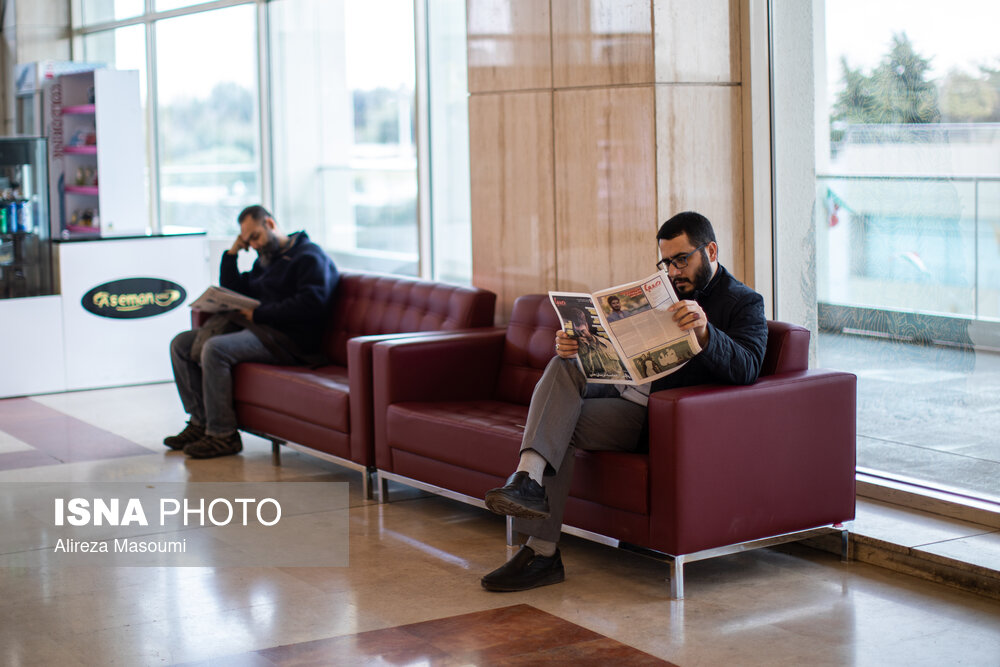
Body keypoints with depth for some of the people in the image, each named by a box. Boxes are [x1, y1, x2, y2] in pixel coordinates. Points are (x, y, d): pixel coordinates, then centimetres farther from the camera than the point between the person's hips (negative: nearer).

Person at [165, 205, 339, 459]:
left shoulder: (309, 255, -4)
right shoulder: (265, 260, 25)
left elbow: (310, 304, -19)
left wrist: (259, 313, -17)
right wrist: (232, 253, 15)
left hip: (287, 339, -10)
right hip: (258, 329, 10)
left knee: (215, 349, -30)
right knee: (181, 344, 5)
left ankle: (223, 435, -23)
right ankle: (200, 422, 0)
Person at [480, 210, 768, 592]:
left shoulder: (744, 303, 0)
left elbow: (746, 369, -18)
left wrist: (704, 332, -37)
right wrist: (576, 346, -7)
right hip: (620, 387, 7)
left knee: (561, 425, -24)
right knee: (562, 367, -22)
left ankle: (542, 552, -24)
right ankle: (528, 479, -34)